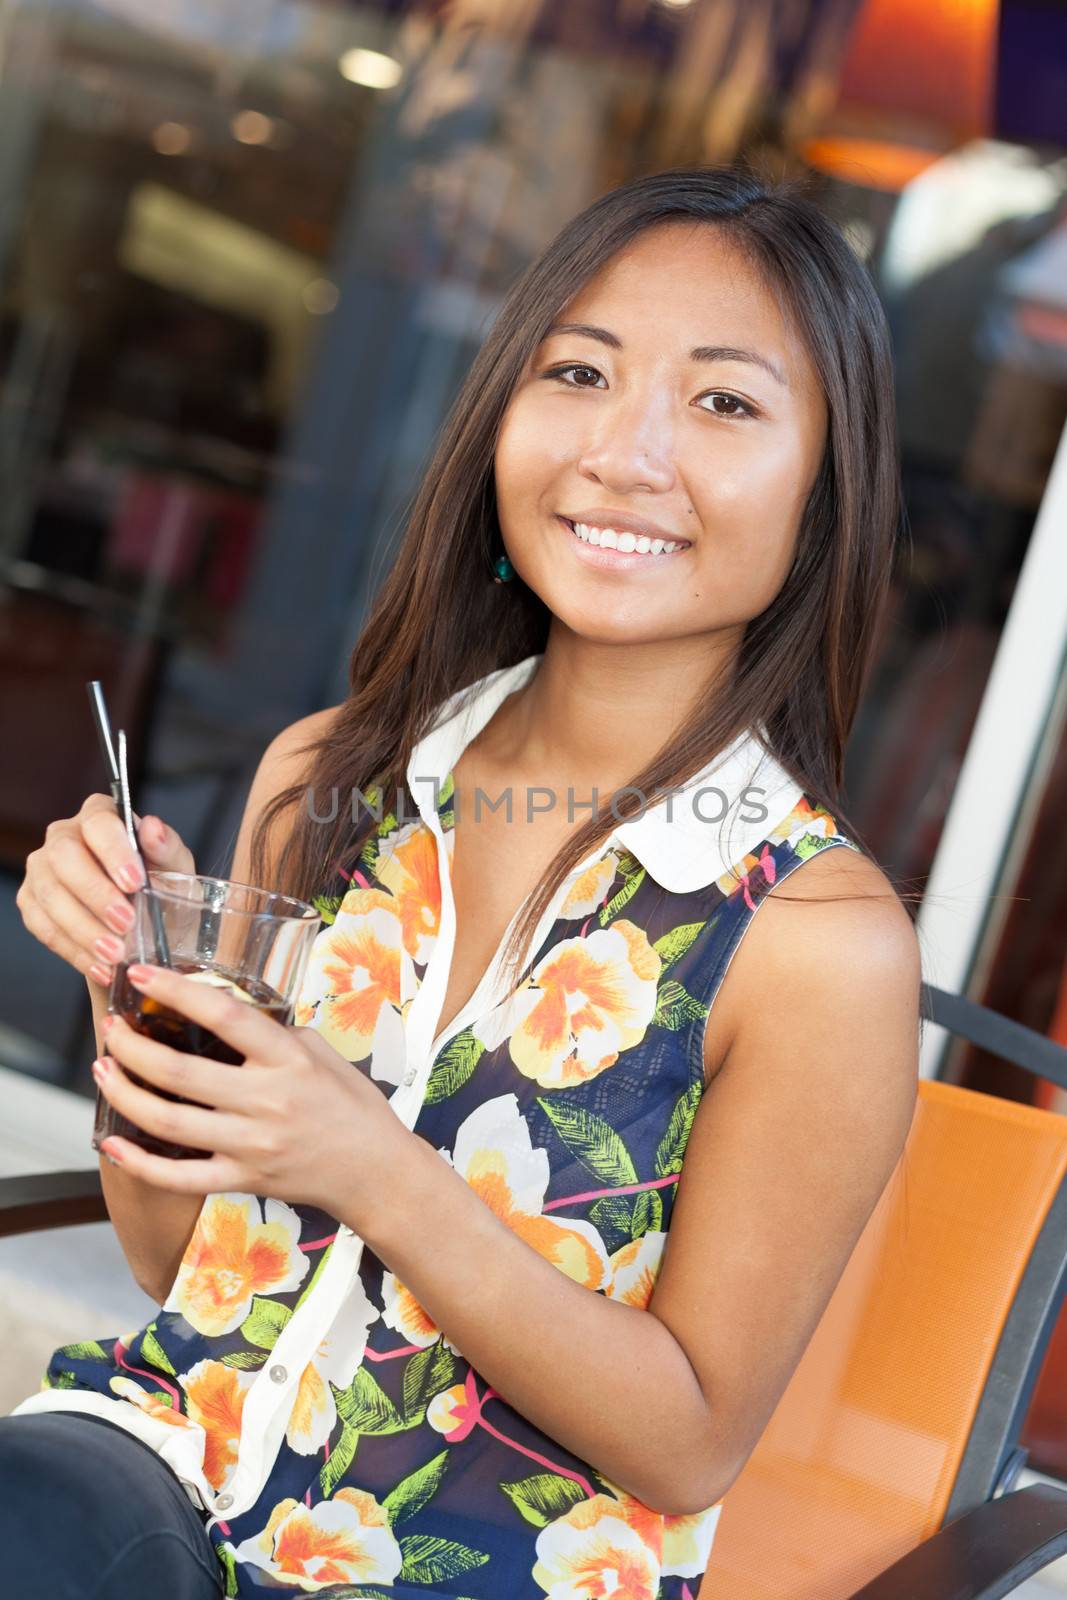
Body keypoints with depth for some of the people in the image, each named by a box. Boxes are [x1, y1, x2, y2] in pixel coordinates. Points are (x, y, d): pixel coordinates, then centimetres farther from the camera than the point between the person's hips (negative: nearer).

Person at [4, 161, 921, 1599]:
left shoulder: (821, 938, -14)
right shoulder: (330, 777, -1)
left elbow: (694, 1440, -9)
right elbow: (180, 1256, 7)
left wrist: (382, 1176, -21)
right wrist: (139, 983, -11)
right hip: (176, 1460, 3)